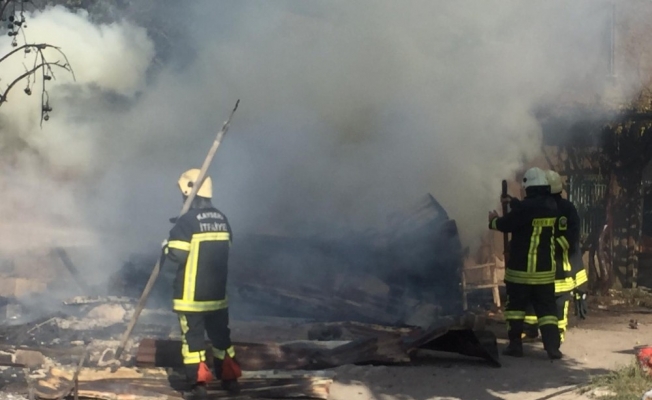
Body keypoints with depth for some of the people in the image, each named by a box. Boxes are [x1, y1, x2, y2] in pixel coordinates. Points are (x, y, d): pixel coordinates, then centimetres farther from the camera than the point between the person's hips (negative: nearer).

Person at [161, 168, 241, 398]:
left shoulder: (187, 221, -15)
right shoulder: (222, 219, 6)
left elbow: (174, 257, -18)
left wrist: (166, 247, 5)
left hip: (192, 294, -6)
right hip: (217, 292, 6)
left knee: (193, 336, 0)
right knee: (220, 335, 17)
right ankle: (230, 379, 23)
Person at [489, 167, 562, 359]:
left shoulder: (527, 206, -19)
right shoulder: (551, 206, 4)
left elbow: (506, 224, -11)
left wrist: (494, 221, 9)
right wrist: (504, 219, 19)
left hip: (521, 268, -5)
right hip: (545, 268, 5)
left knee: (515, 305, 9)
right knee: (546, 308, 7)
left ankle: (515, 345, 9)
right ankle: (552, 347, -3)